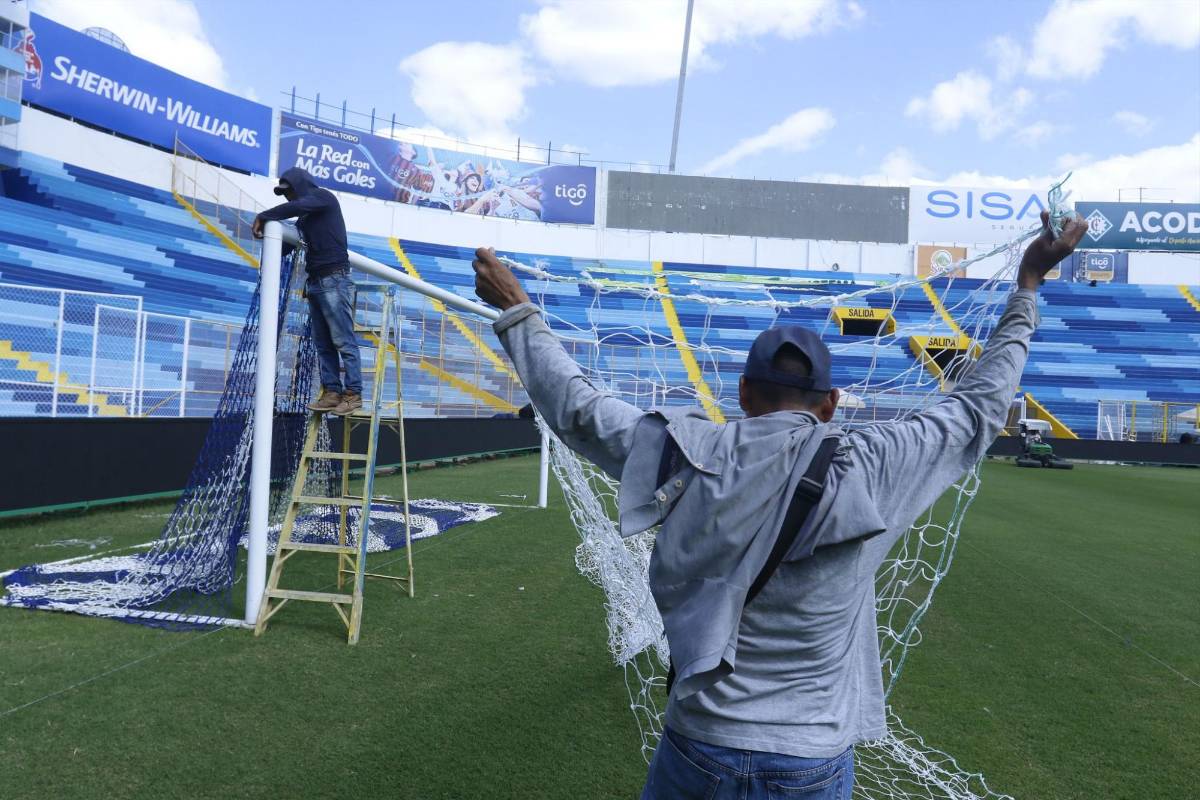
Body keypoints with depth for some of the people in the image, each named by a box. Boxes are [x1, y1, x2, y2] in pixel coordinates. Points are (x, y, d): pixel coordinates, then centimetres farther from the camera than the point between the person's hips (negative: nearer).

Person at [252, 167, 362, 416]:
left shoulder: (323, 197, -1)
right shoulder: (305, 217, 21)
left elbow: (294, 207, -18)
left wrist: (263, 217, -11)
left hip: (334, 280, -9)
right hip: (315, 282, 9)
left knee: (343, 340, -8)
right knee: (323, 343, 4)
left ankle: (353, 393, -7)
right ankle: (332, 392, 5)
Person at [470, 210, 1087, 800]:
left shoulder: (689, 455, -11)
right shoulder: (871, 469, -12)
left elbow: (576, 408, 1)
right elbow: (980, 408, 3)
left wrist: (516, 312, 14)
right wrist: (1028, 287, 15)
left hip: (696, 749, 1)